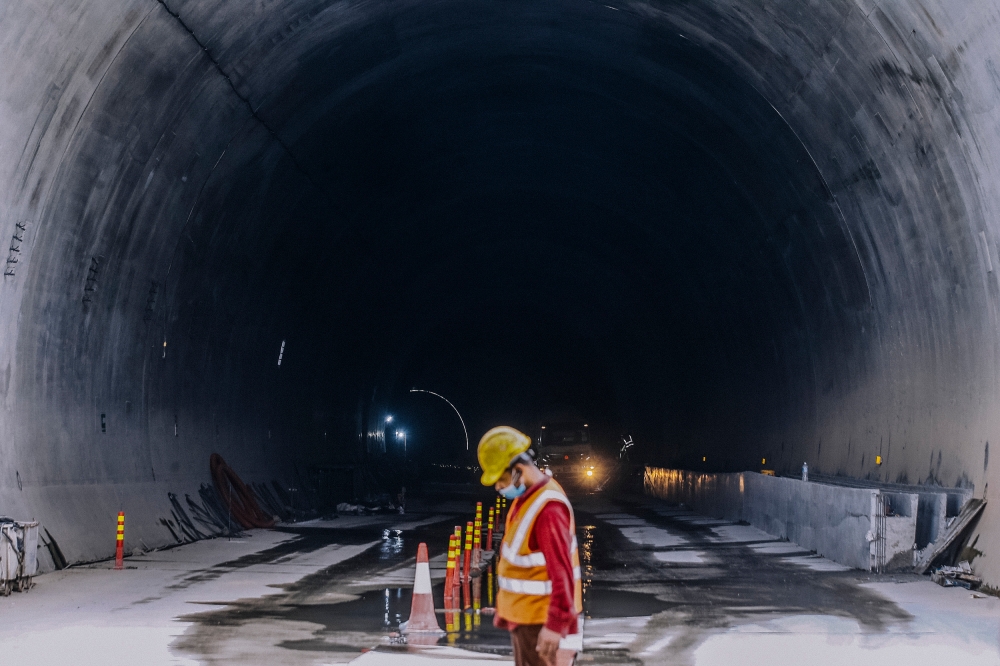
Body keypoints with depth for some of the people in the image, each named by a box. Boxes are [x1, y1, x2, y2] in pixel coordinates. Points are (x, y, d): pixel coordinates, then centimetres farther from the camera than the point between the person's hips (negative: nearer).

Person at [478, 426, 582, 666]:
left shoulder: (548, 509, -26)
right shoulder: (526, 496, 6)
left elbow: (562, 572, -27)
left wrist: (555, 623, -27)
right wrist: (506, 607, 21)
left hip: (537, 617, -10)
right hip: (523, 612, 10)